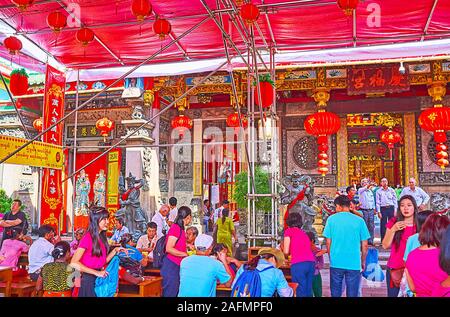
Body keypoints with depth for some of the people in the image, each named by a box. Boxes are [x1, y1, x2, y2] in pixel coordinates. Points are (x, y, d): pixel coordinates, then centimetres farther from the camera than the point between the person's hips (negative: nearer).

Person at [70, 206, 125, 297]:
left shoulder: (102, 237, 7)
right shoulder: (87, 238, -15)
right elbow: (74, 263, -22)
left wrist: (115, 251, -1)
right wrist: (96, 272, -22)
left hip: (100, 279, 7)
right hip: (89, 279, -7)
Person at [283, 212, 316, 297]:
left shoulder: (289, 231, 9)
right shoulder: (303, 232, 26)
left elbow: (286, 252, 4)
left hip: (298, 264, -6)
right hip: (311, 262, 6)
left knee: (301, 293, -4)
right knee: (308, 292, 12)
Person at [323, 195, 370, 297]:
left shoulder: (331, 219, -2)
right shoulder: (359, 221, -2)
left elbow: (328, 242, 1)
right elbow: (364, 245, 1)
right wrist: (363, 261, 15)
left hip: (336, 263, 0)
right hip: (354, 264, 0)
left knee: (335, 294, 13)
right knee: (352, 294, 10)